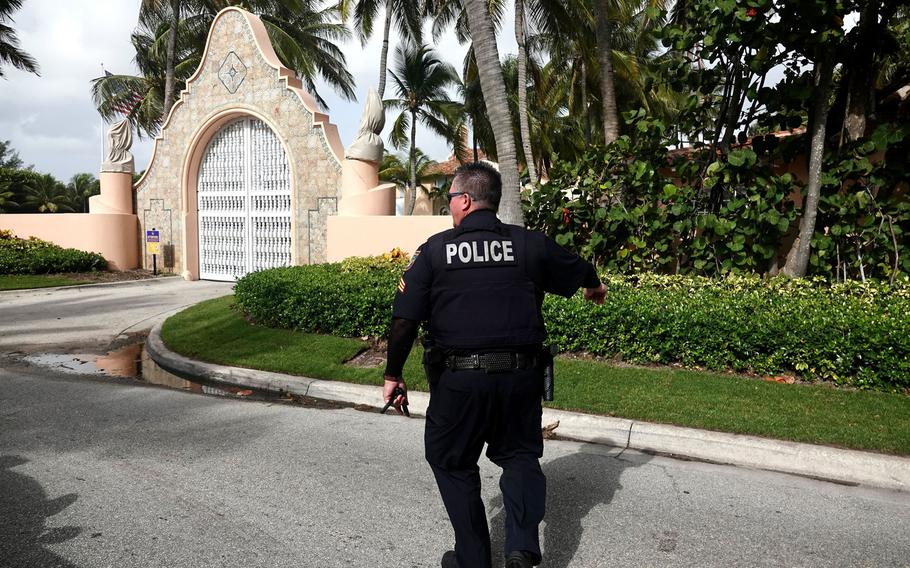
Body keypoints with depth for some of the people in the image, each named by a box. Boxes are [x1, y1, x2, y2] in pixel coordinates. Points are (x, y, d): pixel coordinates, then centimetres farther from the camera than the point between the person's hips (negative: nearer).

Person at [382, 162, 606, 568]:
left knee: (453, 463, 18)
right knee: (520, 454, 22)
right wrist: (595, 287, 44)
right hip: (521, 376, 2)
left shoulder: (434, 250, -4)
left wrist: (392, 375, 3)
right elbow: (577, 270, 21)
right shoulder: (530, 244, 2)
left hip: (459, 379, -2)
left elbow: (404, 320, -8)